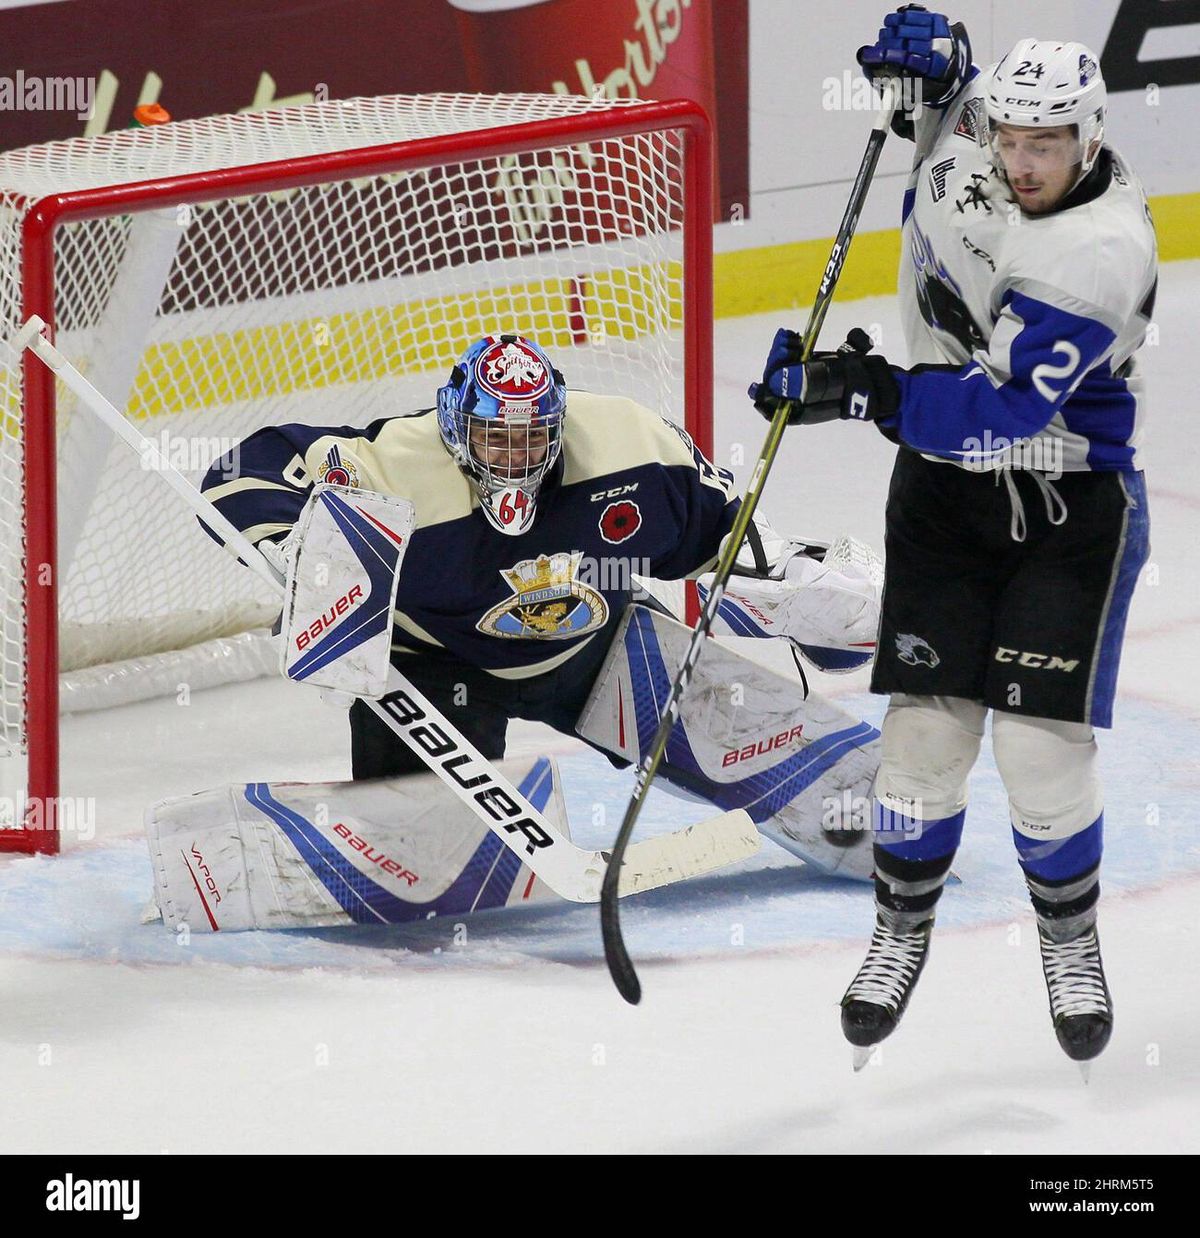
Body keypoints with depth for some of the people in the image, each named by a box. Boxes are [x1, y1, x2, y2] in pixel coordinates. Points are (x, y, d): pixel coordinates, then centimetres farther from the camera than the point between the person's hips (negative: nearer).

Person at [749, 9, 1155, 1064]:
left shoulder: (1107, 247, -26)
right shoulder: (968, 129, -7)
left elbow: (1007, 409, -33)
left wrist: (877, 392, -42)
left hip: (1069, 505, -5)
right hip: (944, 490, 5)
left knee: (1042, 745, -10)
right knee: (925, 730, -2)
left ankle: (1072, 944, 15)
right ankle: (902, 930, 19)